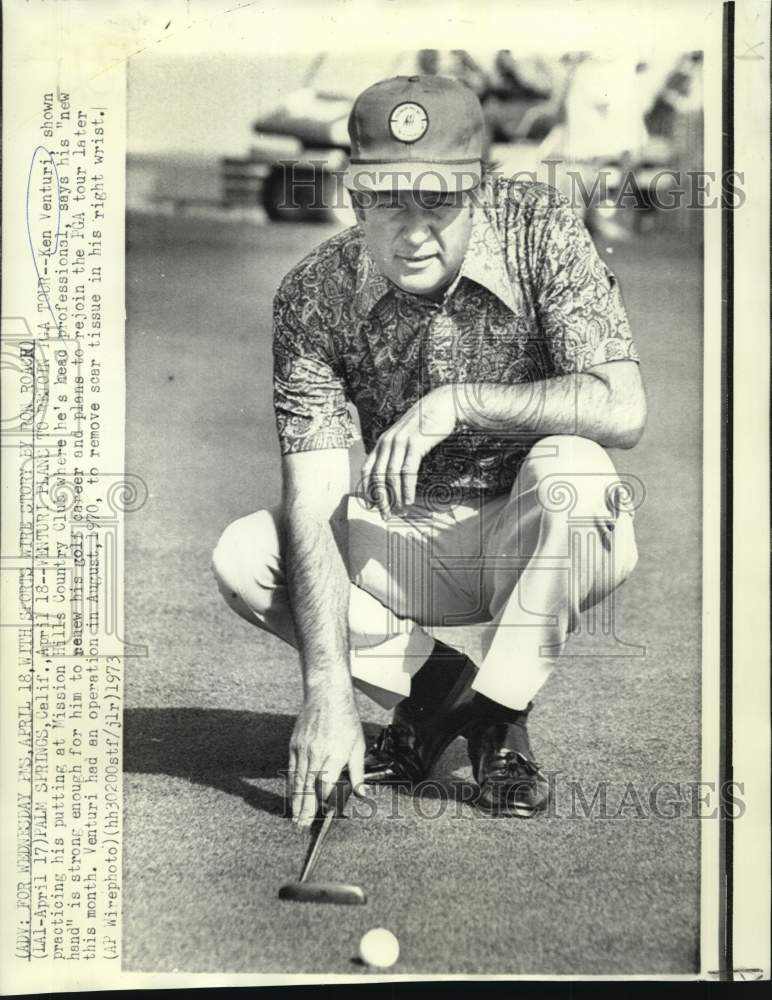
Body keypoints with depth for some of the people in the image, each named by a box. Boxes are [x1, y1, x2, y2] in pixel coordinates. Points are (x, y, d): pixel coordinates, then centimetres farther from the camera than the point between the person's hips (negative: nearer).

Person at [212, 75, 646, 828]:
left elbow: (621, 412, -26)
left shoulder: (538, 231, -17)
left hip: (538, 542, -2)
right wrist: (328, 688, -31)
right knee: (243, 557, -19)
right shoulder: (314, 296, -14)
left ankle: (500, 714, -13)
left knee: (569, 469, -35)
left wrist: (456, 403, -32)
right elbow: (313, 506, -22)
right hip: (409, 543, 2)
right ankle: (437, 680, 1)